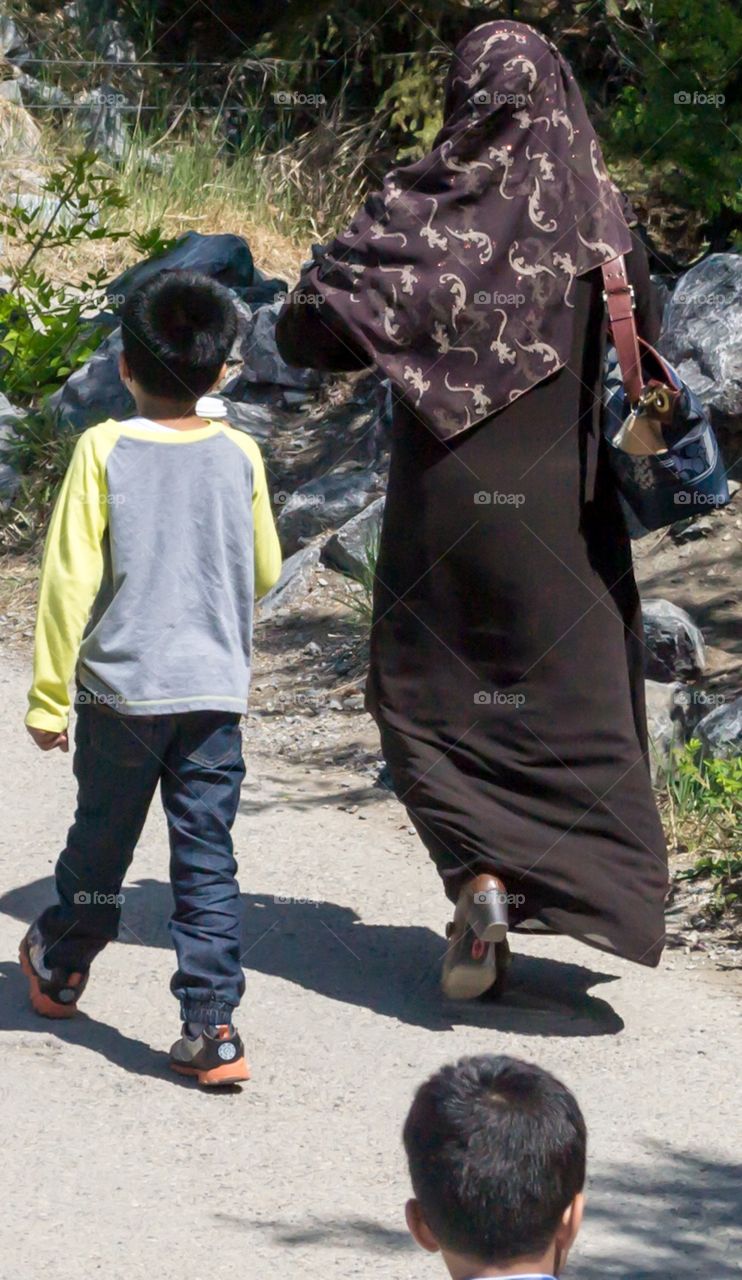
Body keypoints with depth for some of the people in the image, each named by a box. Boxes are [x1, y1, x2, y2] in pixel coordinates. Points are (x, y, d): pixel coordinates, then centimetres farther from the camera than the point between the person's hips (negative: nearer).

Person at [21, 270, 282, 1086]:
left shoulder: (104, 450, -8)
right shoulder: (239, 456, -1)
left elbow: (70, 579, -8)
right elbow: (265, 573, 11)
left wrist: (48, 696, -2)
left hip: (122, 686, -1)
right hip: (216, 692, 1)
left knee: (101, 838, 17)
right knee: (207, 862, 2)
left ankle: (59, 967, 39)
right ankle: (210, 1026, -5)